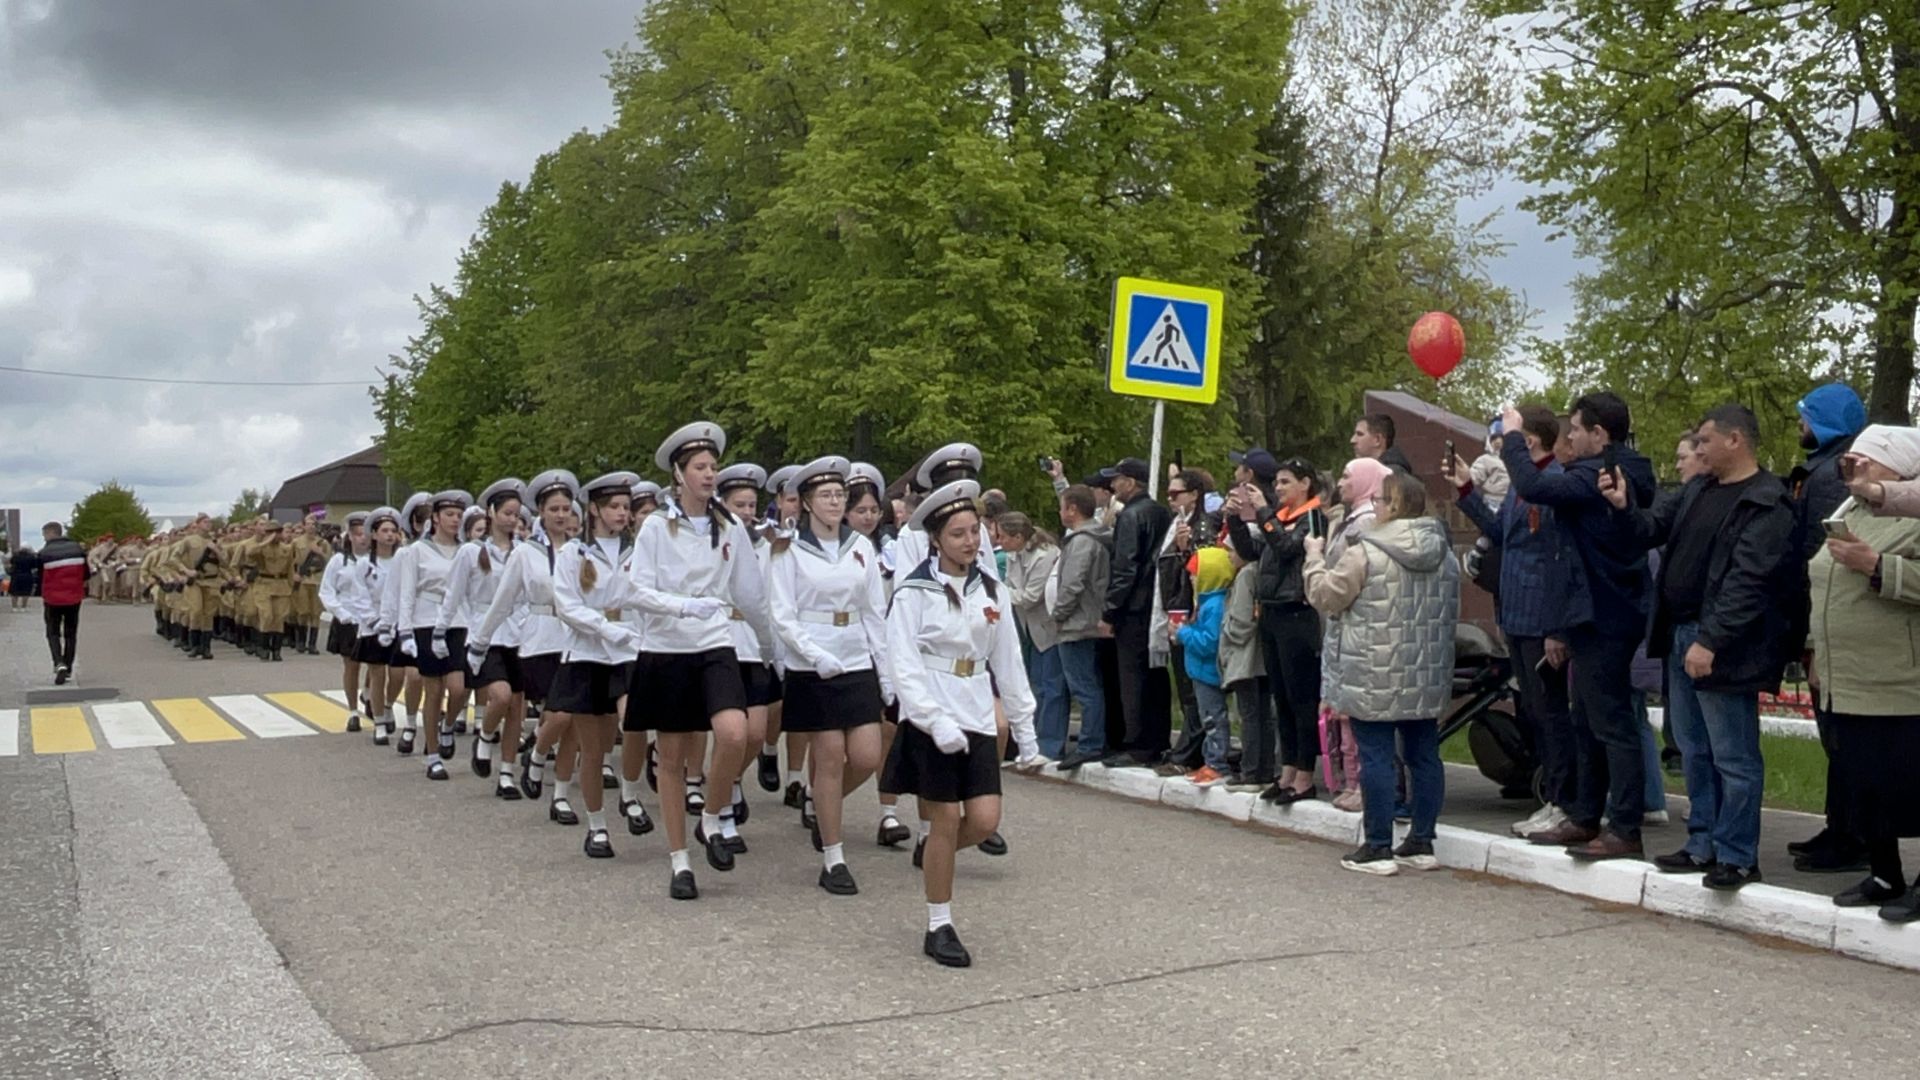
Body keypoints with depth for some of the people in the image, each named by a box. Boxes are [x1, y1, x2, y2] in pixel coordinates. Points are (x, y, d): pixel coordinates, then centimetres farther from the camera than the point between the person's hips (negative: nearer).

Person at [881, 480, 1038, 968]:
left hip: (977, 718, 5)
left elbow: (1008, 660, 12)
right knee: (946, 820, -1)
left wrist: (1023, 723, 12)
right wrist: (937, 721, -22)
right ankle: (938, 927, 14)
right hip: (930, 722, -5)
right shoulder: (915, 592, -8)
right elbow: (904, 666, -13)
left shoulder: (988, 589, 8)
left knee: (985, 821, -2)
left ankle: (934, 853, 30)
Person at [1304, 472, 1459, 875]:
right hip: (1428, 678, 7)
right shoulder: (1445, 555, 9)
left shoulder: (1364, 554, -12)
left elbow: (1324, 597, -4)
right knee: (1424, 755, 11)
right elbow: (1452, 615, 17)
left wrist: (1315, 558, 11)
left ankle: (1378, 848, 2)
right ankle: (1422, 843, 18)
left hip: (1376, 678, -6)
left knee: (1376, 757, -1)